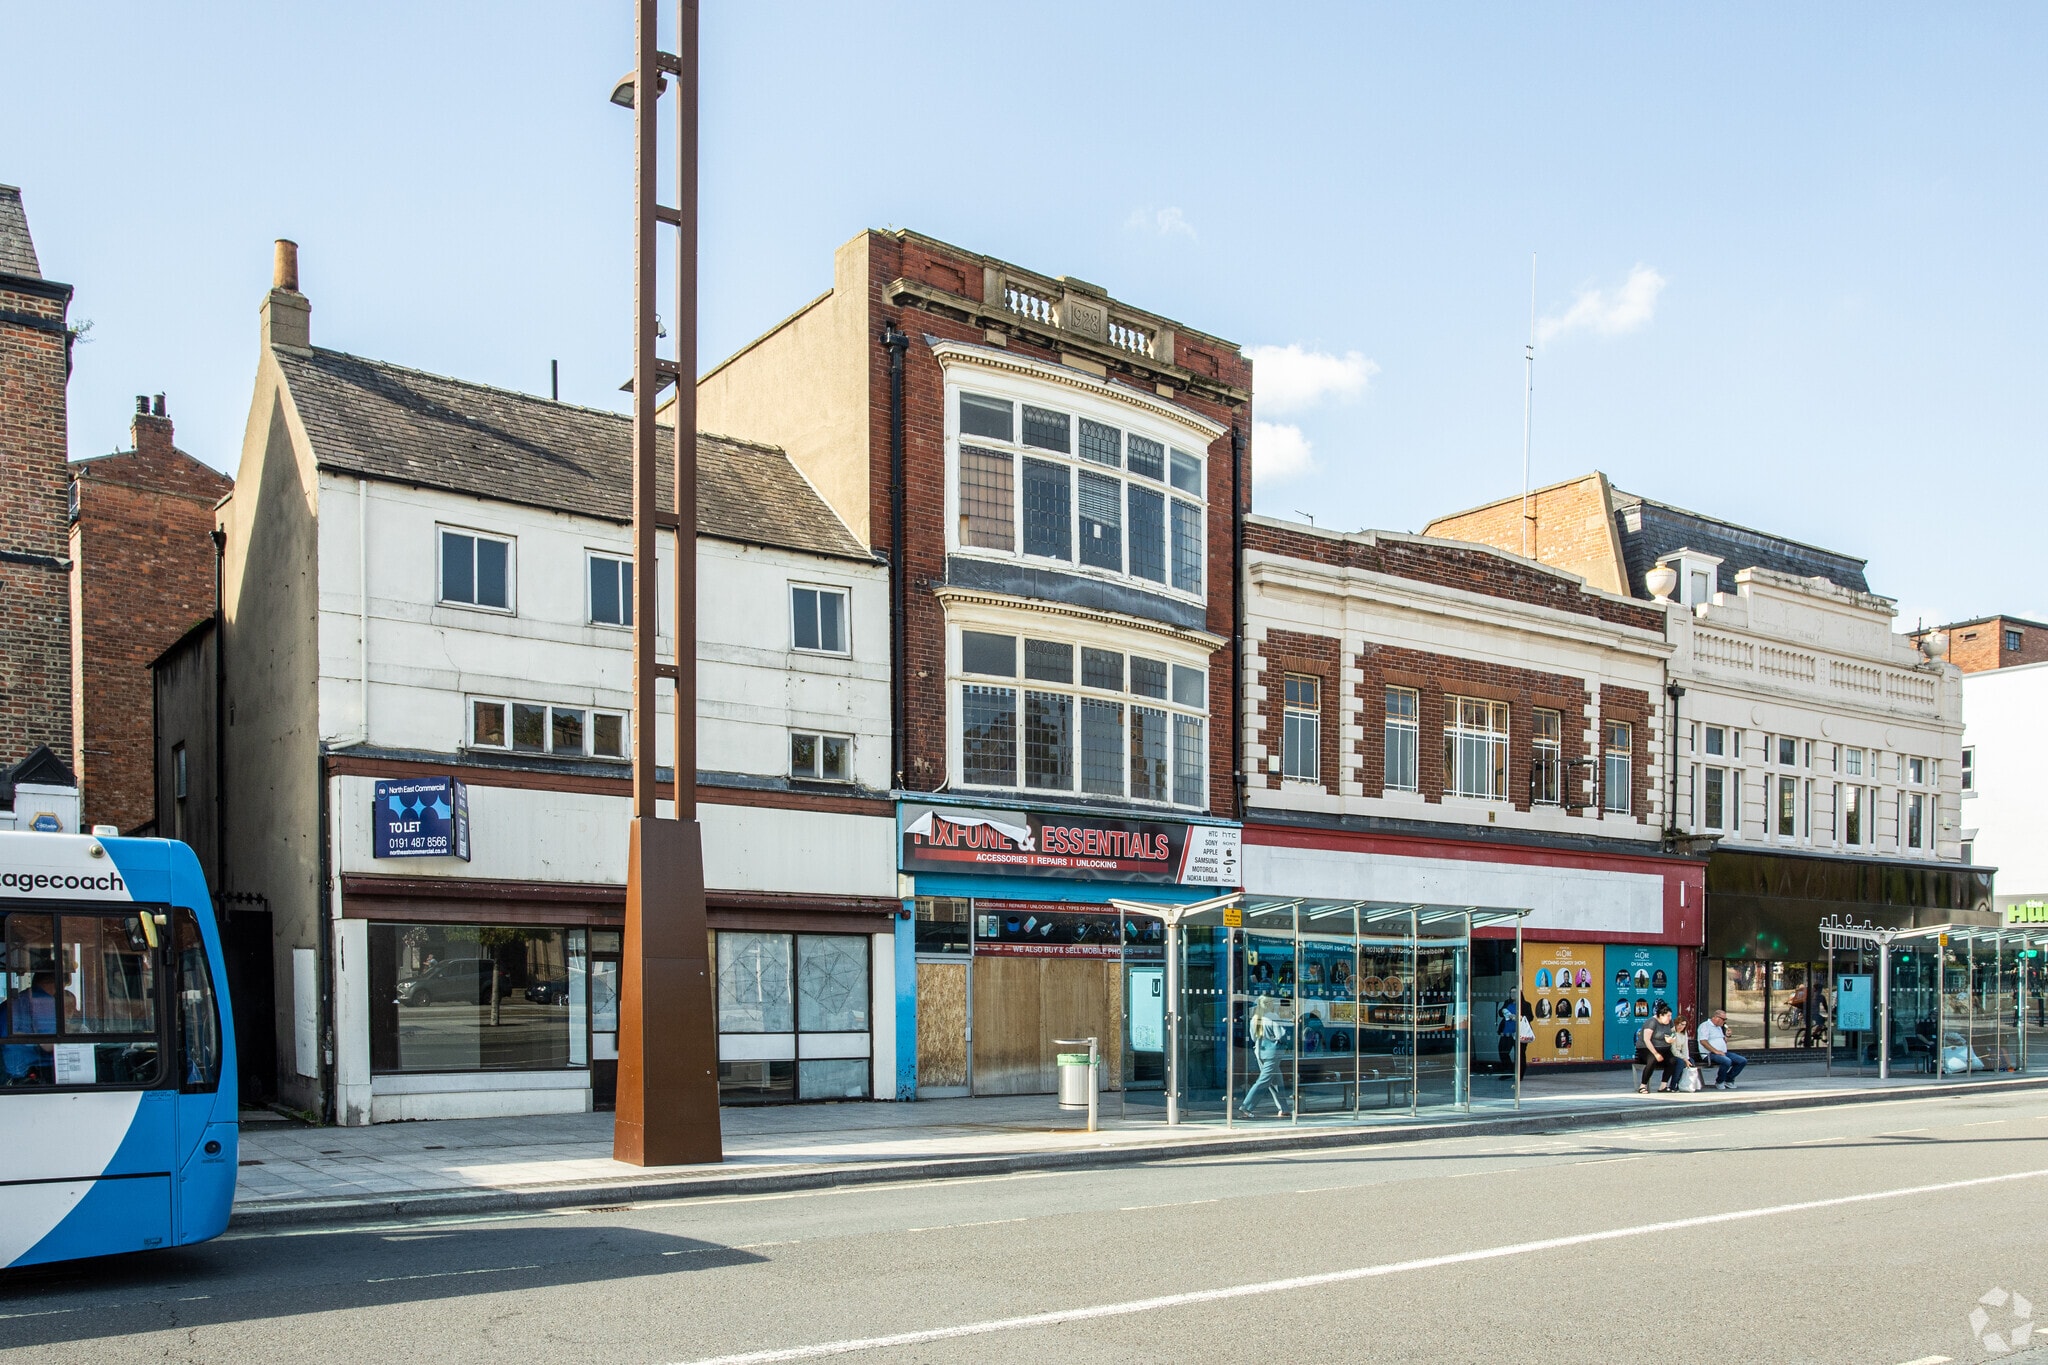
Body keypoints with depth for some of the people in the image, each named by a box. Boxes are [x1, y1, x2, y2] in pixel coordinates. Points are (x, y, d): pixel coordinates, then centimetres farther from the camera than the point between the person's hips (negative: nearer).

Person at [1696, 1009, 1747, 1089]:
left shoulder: (1719, 1027, 24)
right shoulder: (1705, 1026, -5)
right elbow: (1703, 1041, -17)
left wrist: (1727, 1036, 9)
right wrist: (1716, 1051, -22)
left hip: (1723, 1053, 9)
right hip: (1710, 1054, -9)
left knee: (1743, 1061, -4)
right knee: (1727, 1061, -36)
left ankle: (1728, 1080, 7)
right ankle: (1719, 1082, -12)